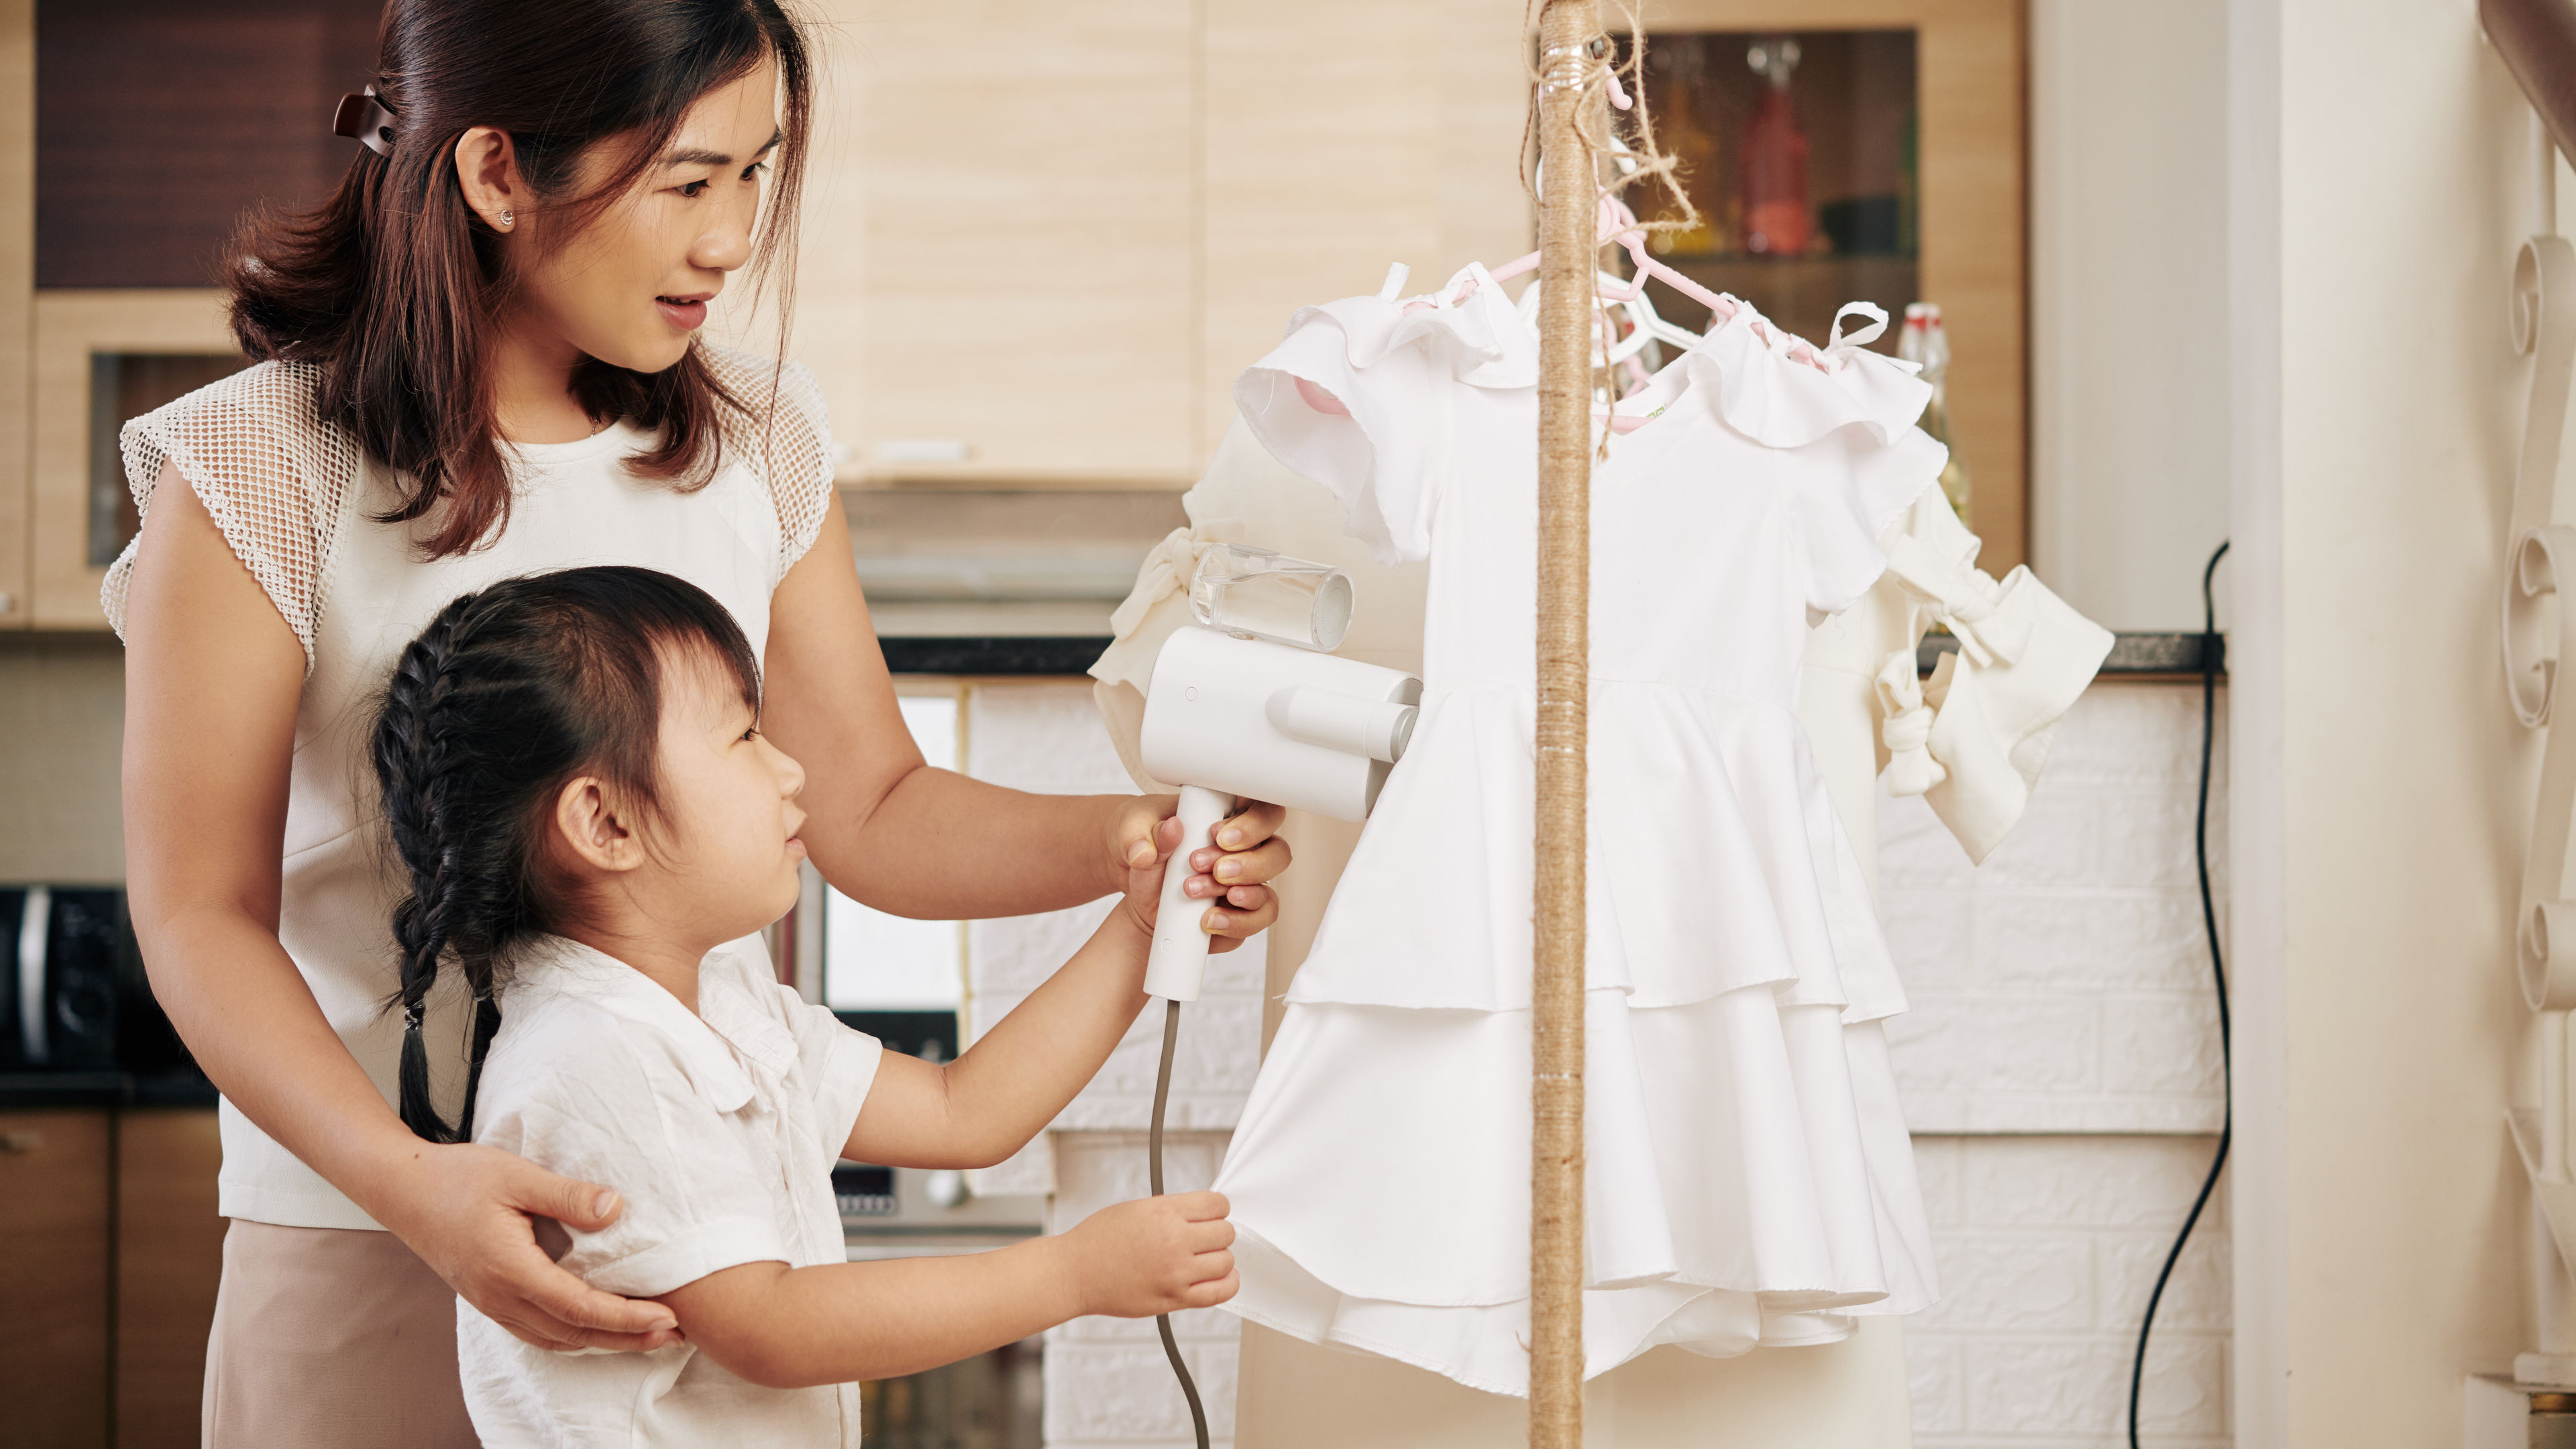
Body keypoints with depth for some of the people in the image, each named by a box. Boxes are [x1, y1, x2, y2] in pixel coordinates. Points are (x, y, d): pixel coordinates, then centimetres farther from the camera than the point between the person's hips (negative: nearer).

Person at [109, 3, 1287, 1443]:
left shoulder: (756, 441, 4)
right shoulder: (260, 475, -10)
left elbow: (870, 809, 5)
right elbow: (201, 911, -12)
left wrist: (1117, 840, -13)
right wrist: (410, 1179, -27)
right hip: (370, 1234, -3)